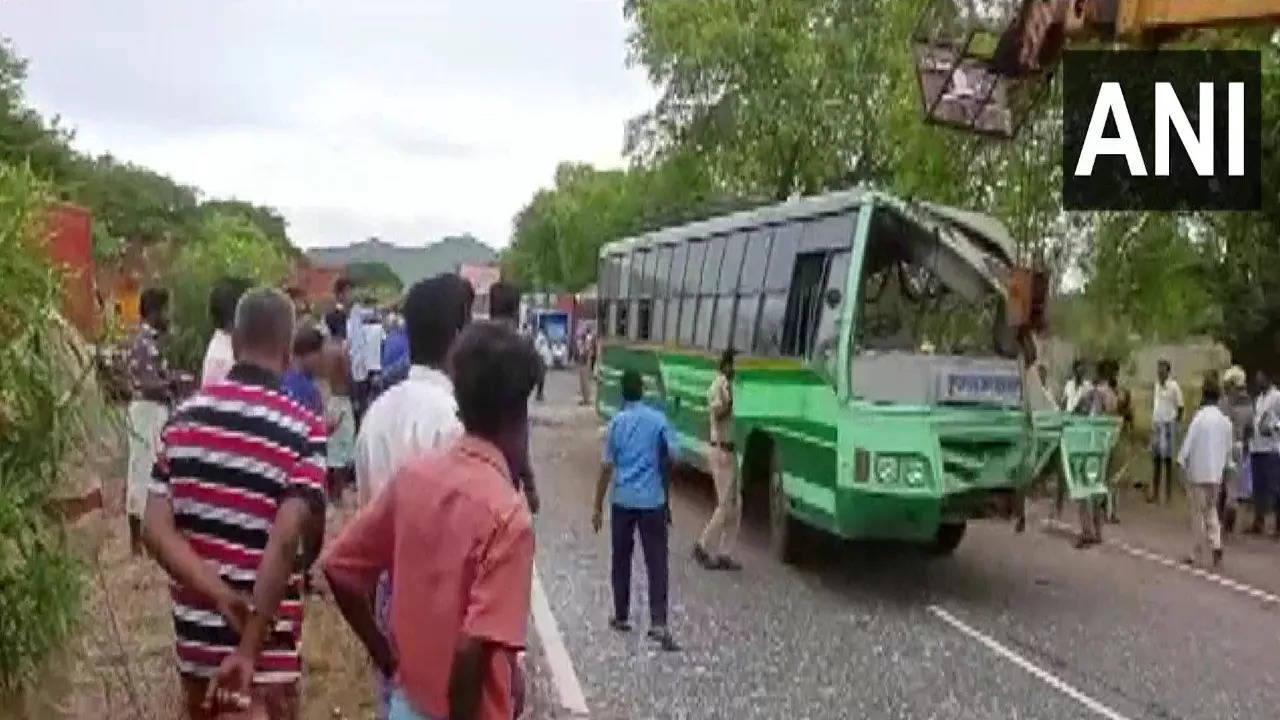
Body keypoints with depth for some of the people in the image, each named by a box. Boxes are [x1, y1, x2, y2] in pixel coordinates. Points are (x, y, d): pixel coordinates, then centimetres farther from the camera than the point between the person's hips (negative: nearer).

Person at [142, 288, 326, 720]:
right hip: (265, 636, -5)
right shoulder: (303, 430, -15)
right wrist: (250, 648, -22)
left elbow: (157, 531, -7)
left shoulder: (185, 417, 0)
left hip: (194, 627, 5)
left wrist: (222, 596, -14)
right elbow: (283, 543, -25)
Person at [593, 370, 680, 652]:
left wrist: (597, 506, 2)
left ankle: (622, 617, 23)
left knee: (622, 560, 14)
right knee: (657, 562, 0)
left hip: (622, 500, 1)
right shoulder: (659, 419, -2)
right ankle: (659, 623, -10)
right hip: (653, 500, -1)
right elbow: (672, 456, -1)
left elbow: (606, 467, -3)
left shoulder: (616, 422, -2)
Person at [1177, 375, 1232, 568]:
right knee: (1211, 510, 17)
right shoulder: (1225, 420, 1)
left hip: (1197, 473, -4)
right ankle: (1216, 545, 0)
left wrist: (1182, 463, 0)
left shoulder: (1199, 418, -15)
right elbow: (1229, 447, 9)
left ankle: (1198, 554, 11)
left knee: (1198, 513, 5)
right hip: (1216, 473, 5)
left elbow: (1188, 444, -13)